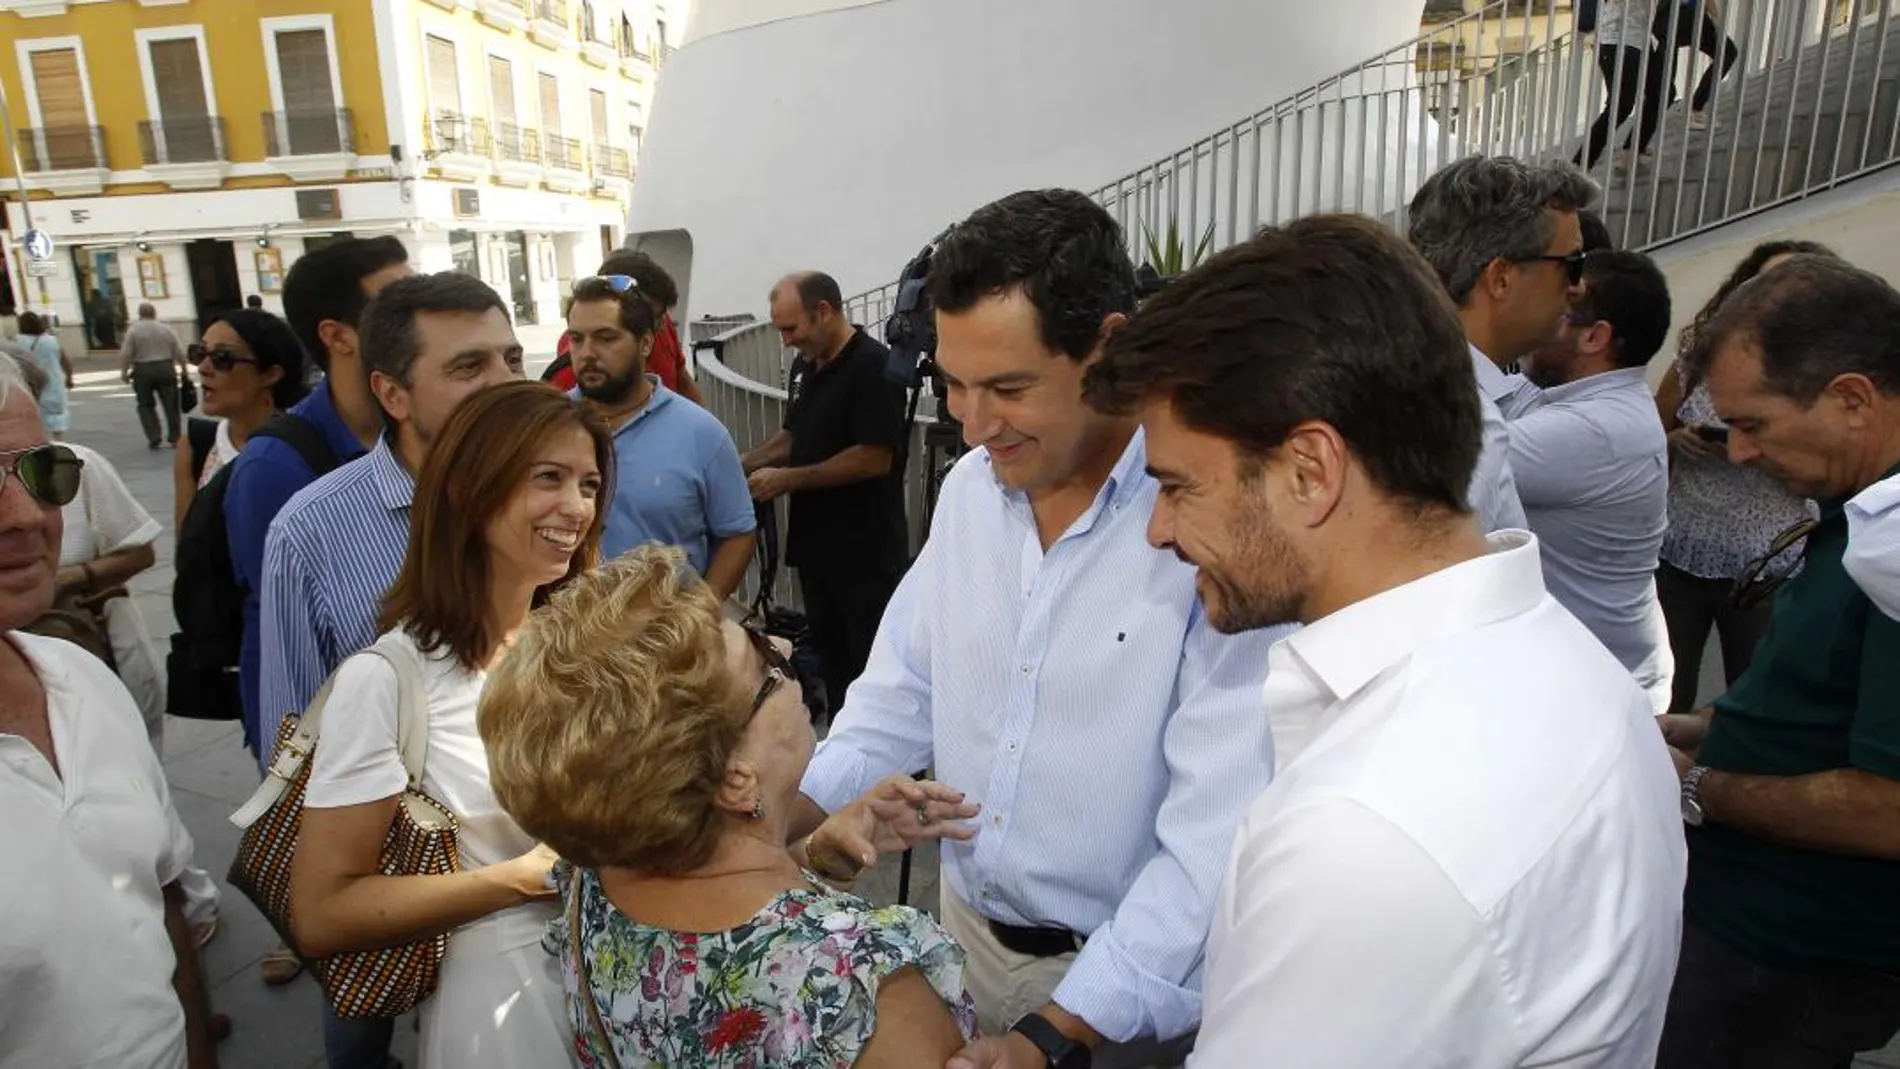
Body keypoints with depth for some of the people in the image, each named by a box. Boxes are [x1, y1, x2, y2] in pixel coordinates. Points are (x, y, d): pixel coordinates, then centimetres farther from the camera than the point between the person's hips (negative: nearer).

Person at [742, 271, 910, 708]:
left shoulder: (873, 366, -15)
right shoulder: (805, 367, 12)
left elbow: (875, 457, -21)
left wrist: (787, 480, -16)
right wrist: (743, 464, 8)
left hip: (866, 552, -8)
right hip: (816, 544, 9)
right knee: (830, 656, 16)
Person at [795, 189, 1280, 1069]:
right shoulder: (969, 486, -4)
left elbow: (1219, 832, -26)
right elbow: (901, 689, 4)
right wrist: (789, 815, -9)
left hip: (1130, 988, -5)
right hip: (966, 928, 6)